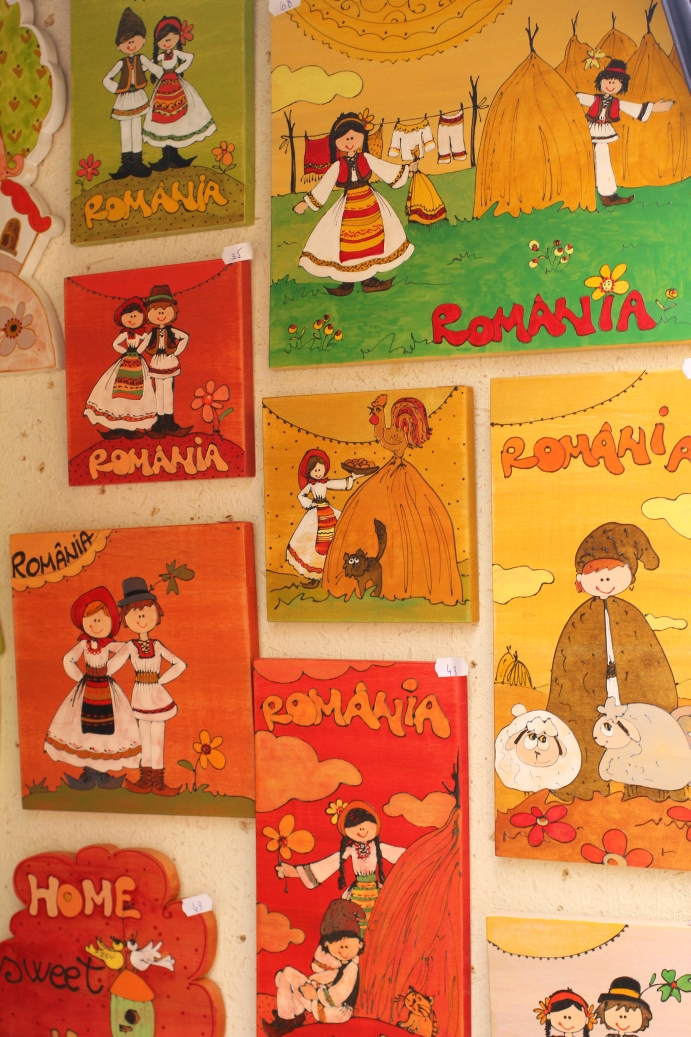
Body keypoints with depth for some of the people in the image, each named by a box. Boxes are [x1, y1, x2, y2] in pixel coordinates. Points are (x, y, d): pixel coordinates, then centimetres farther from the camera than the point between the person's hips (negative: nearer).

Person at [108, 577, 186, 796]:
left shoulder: (157, 646, -3)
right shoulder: (130, 647, -6)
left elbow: (180, 665, 0)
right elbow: (109, 667, -15)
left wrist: (161, 680, -6)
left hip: (157, 697, 1)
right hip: (141, 696, 0)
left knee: (157, 739, 4)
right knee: (145, 738, 8)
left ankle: (157, 782, 10)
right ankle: (146, 780, 17)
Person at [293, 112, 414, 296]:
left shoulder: (366, 159, -4)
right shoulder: (337, 166, -8)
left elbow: (386, 169, 5)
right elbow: (323, 186, -3)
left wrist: (407, 169, 8)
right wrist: (306, 203, -4)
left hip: (371, 205, 2)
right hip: (348, 208, -2)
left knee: (371, 241, 5)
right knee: (348, 244, 1)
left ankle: (368, 279, 17)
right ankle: (347, 282, 13)